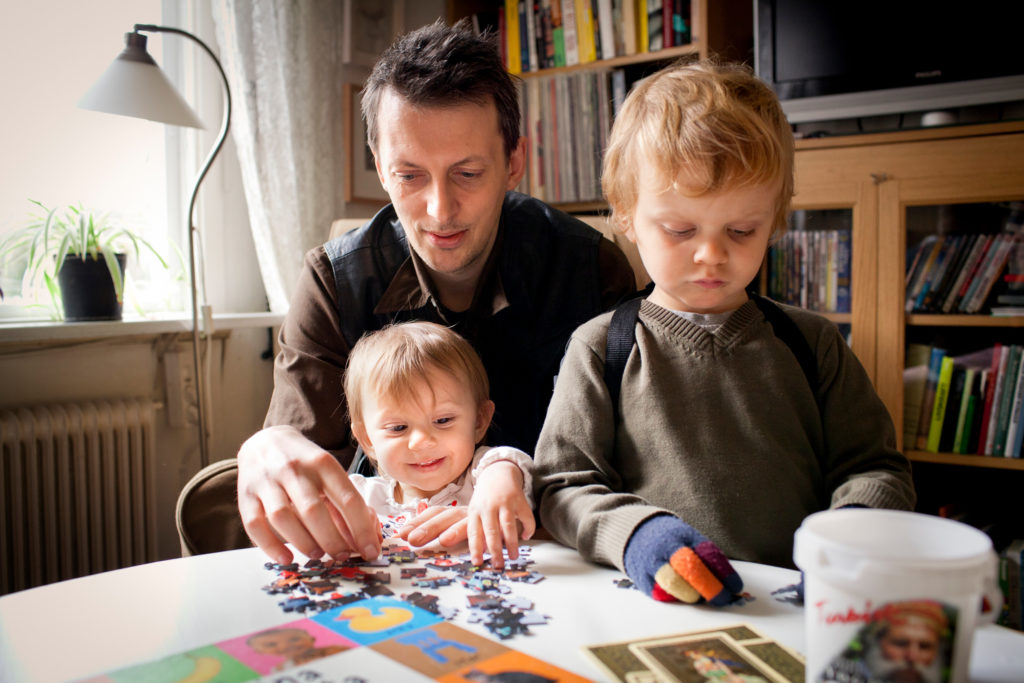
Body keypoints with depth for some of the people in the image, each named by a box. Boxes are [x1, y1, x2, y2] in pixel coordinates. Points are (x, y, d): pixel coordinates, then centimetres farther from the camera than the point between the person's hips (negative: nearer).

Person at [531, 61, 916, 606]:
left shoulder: (812, 344, 10)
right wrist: (634, 530, -20)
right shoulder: (601, 350, 2)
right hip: (657, 619, -1)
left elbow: (875, 469, 12)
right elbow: (561, 488, 0)